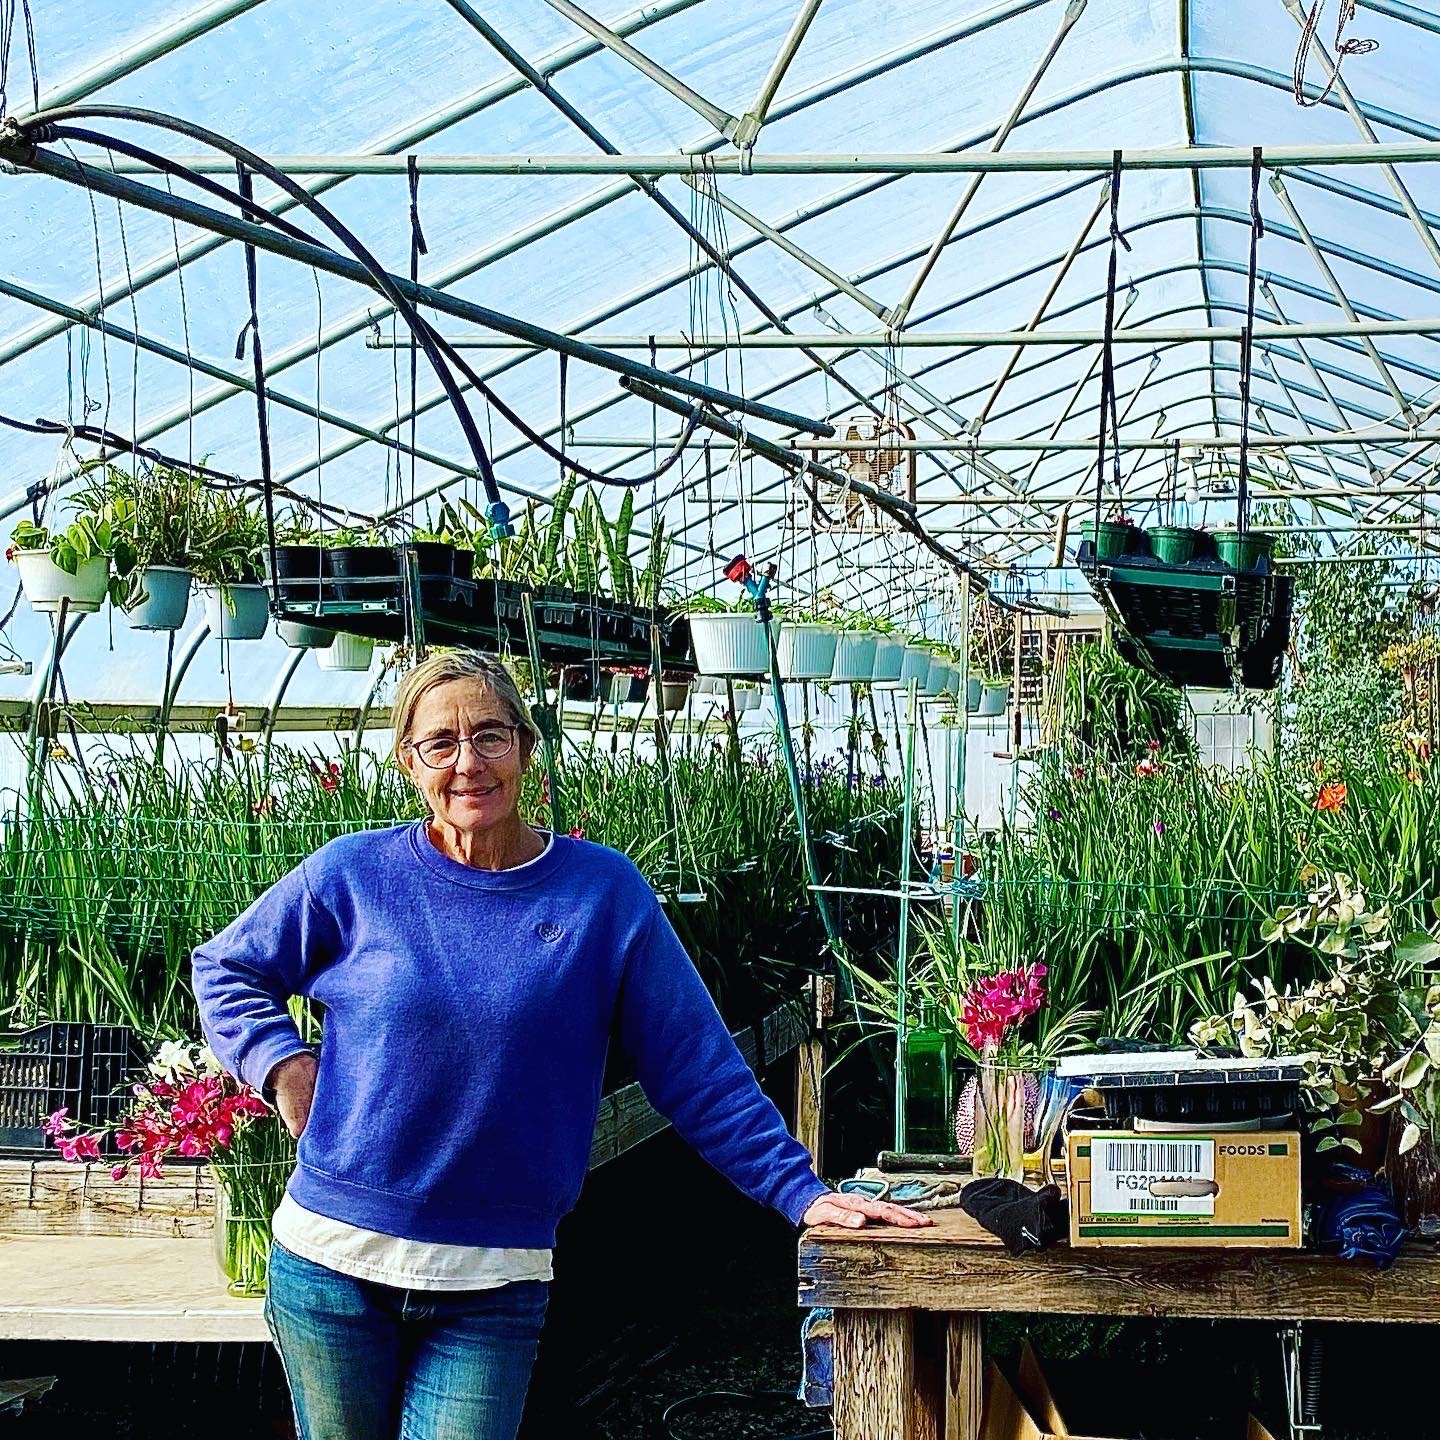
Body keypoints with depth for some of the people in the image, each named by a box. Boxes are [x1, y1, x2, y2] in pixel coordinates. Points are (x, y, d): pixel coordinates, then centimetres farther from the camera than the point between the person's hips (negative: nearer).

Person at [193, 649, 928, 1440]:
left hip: (493, 1288, -1)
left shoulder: (602, 891, -1)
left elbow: (698, 1069, 0)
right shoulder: (352, 874, -1)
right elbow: (224, 968, 14)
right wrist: (284, 1065, -3)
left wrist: (801, 1190, -6)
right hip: (330, 1263, 1)